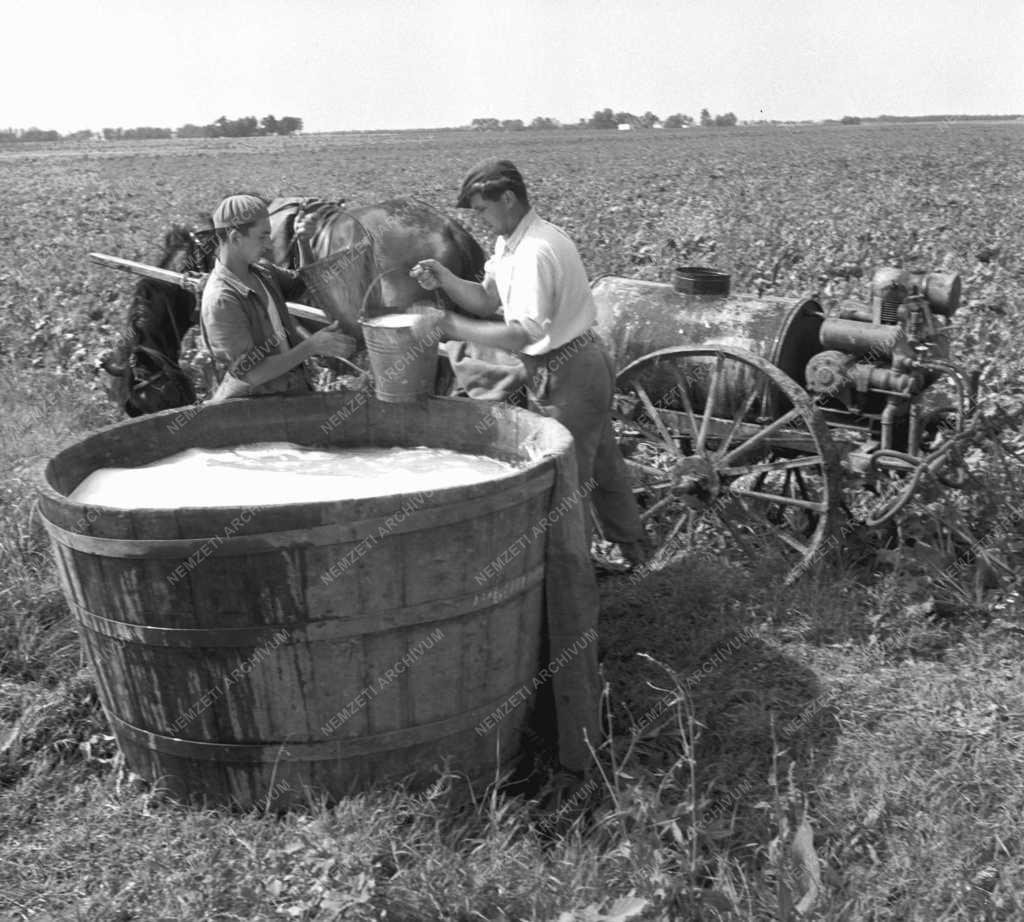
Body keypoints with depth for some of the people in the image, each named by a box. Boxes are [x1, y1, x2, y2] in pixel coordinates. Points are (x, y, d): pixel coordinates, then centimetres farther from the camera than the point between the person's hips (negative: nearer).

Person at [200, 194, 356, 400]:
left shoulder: (260, 271, 6)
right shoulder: (221, 300, -20)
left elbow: (303, 283, 25)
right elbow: (251, 374, -21)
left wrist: (305, 243, 6)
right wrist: (312, 346, -23)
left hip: (293, 390, 8)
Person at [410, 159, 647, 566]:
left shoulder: (535, 251, -24)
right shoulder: (511, 242, 7)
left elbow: (520, 334, -31)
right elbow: (487, 300, 9)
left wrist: (455, 327, -26)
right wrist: (444, 278, -6)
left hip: (570, 372, -10)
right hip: (584, 365, 10)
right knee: (600, 462, 21)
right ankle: (632, 550, 36)